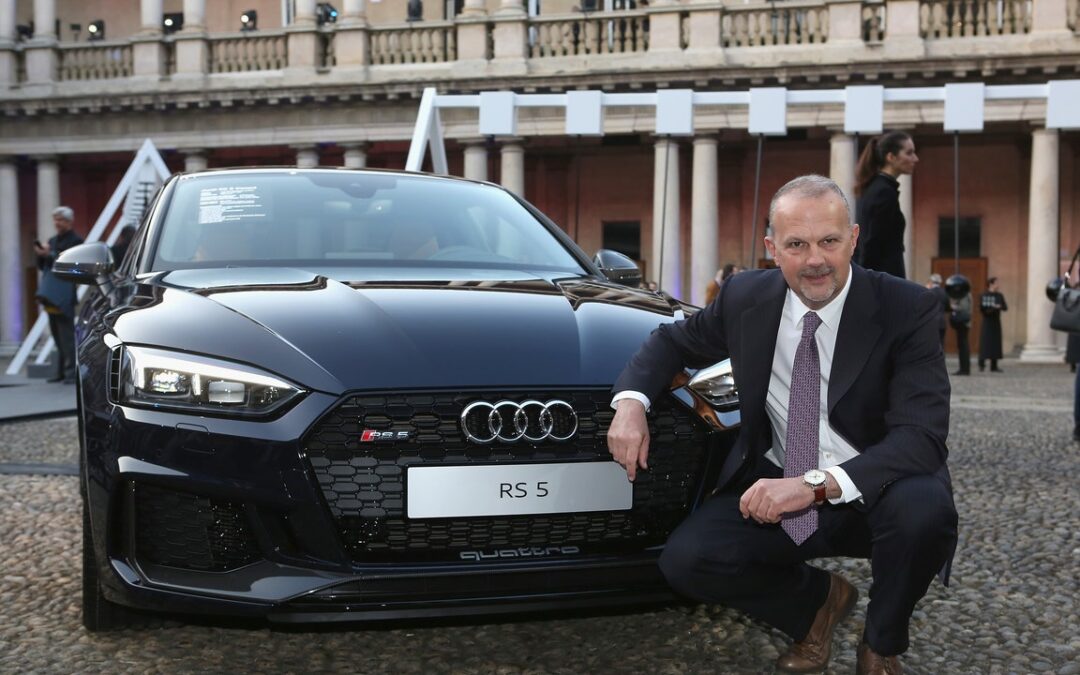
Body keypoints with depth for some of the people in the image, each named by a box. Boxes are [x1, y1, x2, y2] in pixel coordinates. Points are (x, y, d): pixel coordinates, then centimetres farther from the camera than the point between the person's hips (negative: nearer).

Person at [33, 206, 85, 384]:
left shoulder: (75, 241, -4)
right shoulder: (52, 241, 20)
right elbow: (42, 266, 20)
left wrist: (50, 255, -18)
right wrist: (41, 254, 1)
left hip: (64, 295, -8)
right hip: (51, 295, 8)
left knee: (67, 335, -10)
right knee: (57, 334, 10)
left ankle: (70, 371, -10)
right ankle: (61, 371, 16)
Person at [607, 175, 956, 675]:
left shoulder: (907, 309, -15)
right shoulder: (745, 298, -3)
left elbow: (921, 437, -25)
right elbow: (673, 341, 14)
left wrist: (817, 483, -39)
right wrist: (630, 403, -9)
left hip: (873, 492, -2)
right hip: (777, 487, 3)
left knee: (923, 508, -36)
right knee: (685, 560, -20)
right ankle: (817, 599, 11)